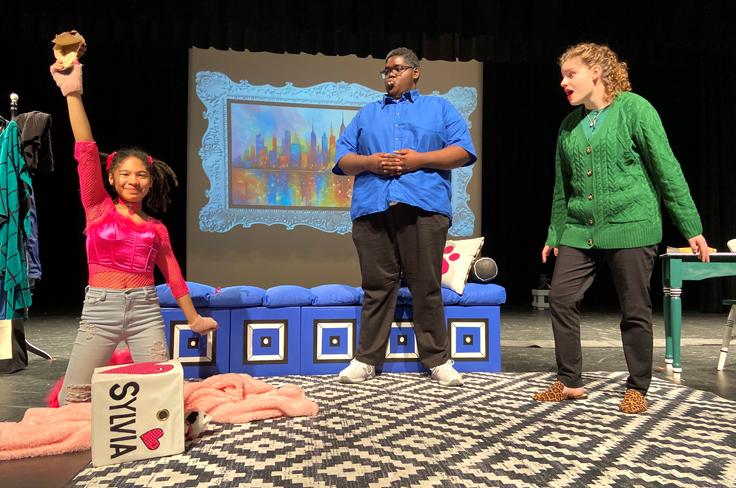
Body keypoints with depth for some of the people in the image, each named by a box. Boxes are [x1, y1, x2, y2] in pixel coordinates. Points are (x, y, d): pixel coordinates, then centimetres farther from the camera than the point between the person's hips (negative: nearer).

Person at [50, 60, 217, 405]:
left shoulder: (156, 229, 10)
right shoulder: (99, 208, 3)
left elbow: (173, 275, 15)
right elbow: (86, 152, -7)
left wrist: (194, 318, 17)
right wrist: (73, 93, -16)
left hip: (145, 309, 2)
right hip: (100, 308, -2)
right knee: (71, 401, -1)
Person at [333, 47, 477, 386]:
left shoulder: (439, 108, 20)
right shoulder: (367, 113, 27)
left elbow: (463, 151, 7)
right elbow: (342, 159, 18)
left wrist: (419, 159, -7)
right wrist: (368, 162, -4)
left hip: (423, 206, -2)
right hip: (372, 208, 2)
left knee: (427, 287, -2)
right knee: (377, 286, 2)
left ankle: (438, 360, 8)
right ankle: (367, 359, 10)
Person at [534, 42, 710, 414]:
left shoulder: (633, 108, -4)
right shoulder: (568, 125, 12)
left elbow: (667, 169, -6)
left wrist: (691, 227, -7)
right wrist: (554, 234, 18)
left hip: (631, 226, -5)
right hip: (580, 230, 6)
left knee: (635, 310, 2)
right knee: (561, 298, -1)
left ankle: (637, 389, 19)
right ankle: (569, 382, 12)